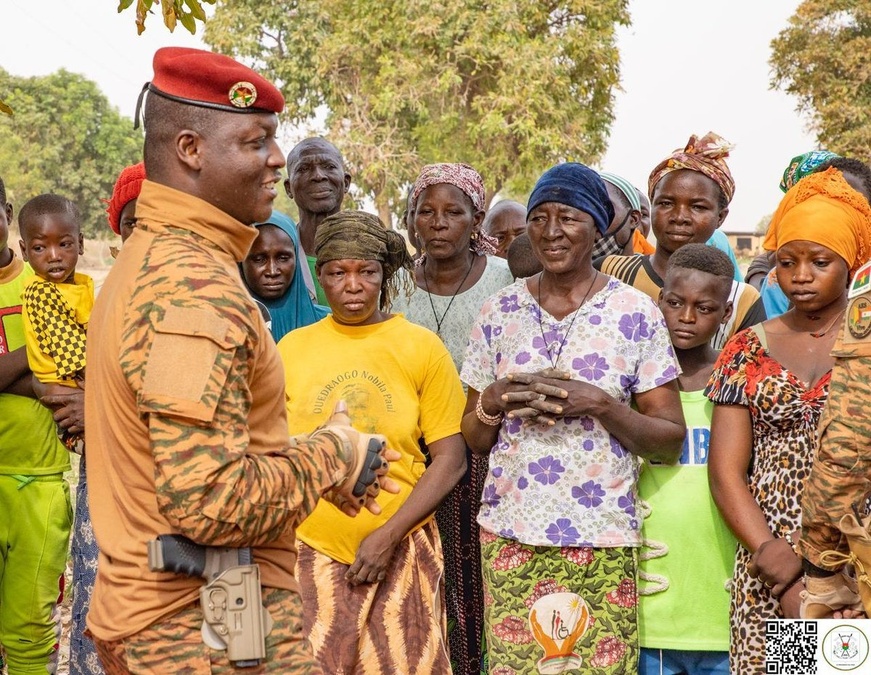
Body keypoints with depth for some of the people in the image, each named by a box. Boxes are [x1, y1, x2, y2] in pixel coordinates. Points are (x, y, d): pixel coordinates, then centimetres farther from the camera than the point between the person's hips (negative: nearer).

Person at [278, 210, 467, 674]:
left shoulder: (422, 347, 0)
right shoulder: (292, 348, 5)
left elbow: (450, 459, -2)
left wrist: (388, 534, -9)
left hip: (401, 552, -1)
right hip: (312, 551, 1)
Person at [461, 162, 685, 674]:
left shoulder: (635, 312, -2)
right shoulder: (500, 311, 6)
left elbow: (671, 441, -2)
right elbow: (473, 438, 12)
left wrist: (599, 405, -17)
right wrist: (496, 399, -9)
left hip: (603, 540, -2)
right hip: (511, 534, 2)